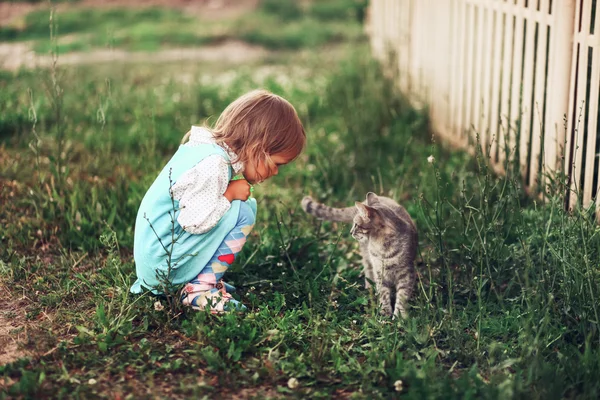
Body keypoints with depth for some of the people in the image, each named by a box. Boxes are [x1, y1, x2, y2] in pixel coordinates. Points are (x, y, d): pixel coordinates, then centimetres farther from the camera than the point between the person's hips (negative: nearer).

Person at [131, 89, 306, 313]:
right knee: (242, 213, -17)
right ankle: (199, 289, -12)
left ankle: (203, 280, 9)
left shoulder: (208, 146, 7)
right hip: (162, 265, -10)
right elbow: (194, 221, -27)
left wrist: (229, 193, -1)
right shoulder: (213, 165, -24)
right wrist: (230, 194, -15)